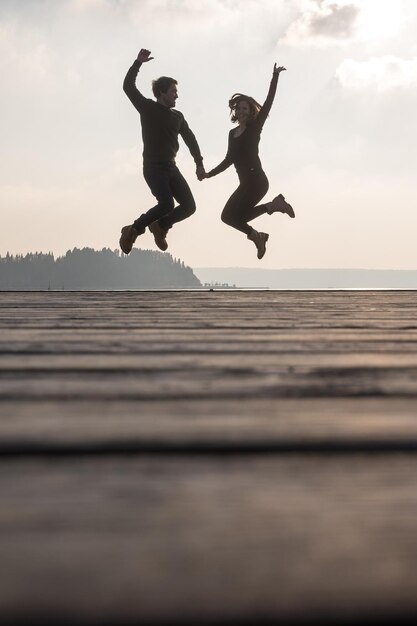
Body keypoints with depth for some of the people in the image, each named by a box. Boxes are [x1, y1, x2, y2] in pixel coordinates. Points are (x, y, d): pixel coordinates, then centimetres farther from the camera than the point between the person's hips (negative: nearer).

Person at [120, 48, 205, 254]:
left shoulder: (177, 116, 14)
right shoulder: (148, 108, -2)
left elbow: (190, 139, 18)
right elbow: (128, 86, -11)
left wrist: (199, 164, 9)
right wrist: (138, 63, -17)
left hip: (171, 168, 6)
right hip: (153, 167, -6)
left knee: (188, 206, -3)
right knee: (167, 204, -24)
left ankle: (160, 226, 22)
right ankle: (133, 230, -5)